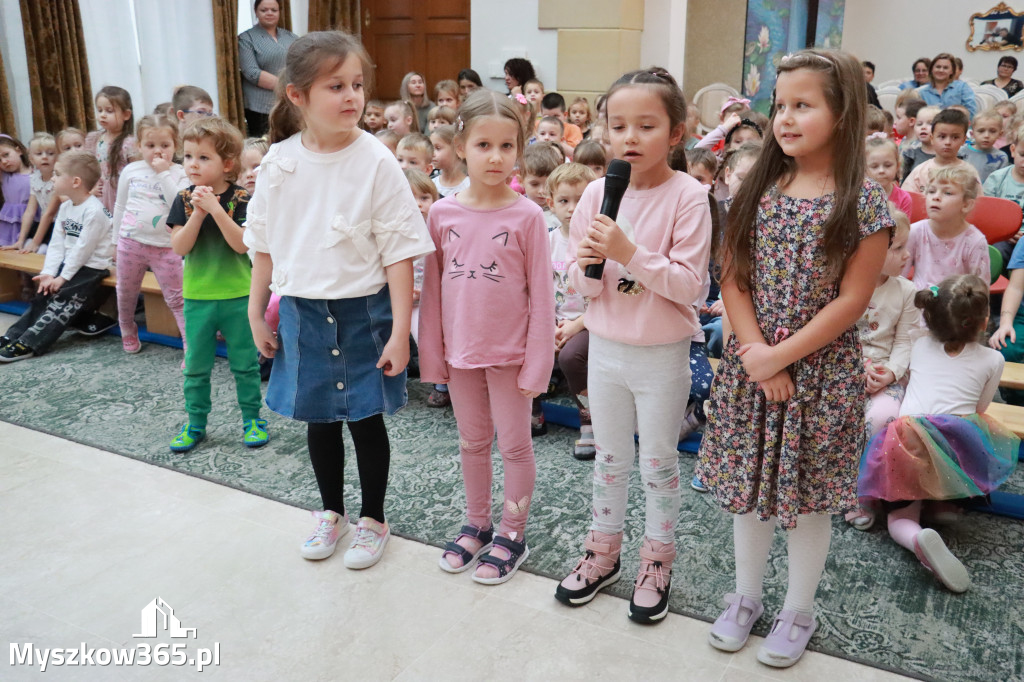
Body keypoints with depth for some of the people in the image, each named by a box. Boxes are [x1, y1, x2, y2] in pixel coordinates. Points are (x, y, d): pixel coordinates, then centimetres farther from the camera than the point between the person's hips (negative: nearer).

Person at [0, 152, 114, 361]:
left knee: (63, 301, -16)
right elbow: (57, 243, 5)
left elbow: (83, 249, -22)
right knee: (43, 294, 5)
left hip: (91, 268, -9)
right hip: (68, 265, 9)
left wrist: (63, 276, -18)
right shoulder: (65, 207, 8)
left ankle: (28, 344, -18)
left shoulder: (94, 210, -21)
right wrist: (49, 272, -7)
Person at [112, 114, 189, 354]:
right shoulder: (131, 170, 4)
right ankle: (128, 333, 40)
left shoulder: (179, 174, -3)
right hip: (131, 242, 3)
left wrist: (163, 173, -19)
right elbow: (120, 207, 14)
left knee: (176, 298, -2)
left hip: (165, 246, -3)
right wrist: (116, 240, 16)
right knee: (126, 293, 17)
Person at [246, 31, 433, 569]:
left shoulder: (376, 163, -13)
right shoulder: (279, 162, -3)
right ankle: (332, 512, 38)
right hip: (301, 309, 4)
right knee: (319, 417, 17)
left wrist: (400, 331, -15)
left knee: (365, 417, 8)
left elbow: (399, 252, -13)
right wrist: (257, 313, 9)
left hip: (362, 309, -3)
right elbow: (265, 245, 7)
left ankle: (373, 520, 30)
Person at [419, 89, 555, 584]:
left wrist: (537, 362, -11)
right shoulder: (443, 214, -3)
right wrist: (431, 353, 3)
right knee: (472, 442, 19)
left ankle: (512, 533, 27)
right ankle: (476, 524, 37)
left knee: (514, 443, 10)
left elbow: (541, 294, -10)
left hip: (509, 351, -3)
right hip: (460, 349, 4)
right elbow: (432, 288, 2)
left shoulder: (526, 216, -12)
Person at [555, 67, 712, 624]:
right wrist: (587, 267, -20)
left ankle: (657, 562, 32)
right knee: (609, 457, 19)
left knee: (658, 462, 12)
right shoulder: (597, 193, -2)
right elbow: (581, 286, 2)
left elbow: (690, 284, -20)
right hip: (605, 348, 4)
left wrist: (630, 252, -28)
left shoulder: (687, 196, -14)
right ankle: (603, 552, 37)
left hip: (662, 354, -4)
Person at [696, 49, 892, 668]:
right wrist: (756, 352, -12)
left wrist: (781, 356, -15)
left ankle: (799, 611, 31)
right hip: (749, 369, 4)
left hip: (821, 373, -3)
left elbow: (851, 300, -12)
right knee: (747, 485, 14)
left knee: (809, 496, 10)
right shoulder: (758, 188, 1)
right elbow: (733, 280, 0)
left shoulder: (865, 201, -8)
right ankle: (746, 597, 34)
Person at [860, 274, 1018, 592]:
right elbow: (978, 410, 15)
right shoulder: (992, 360, 8)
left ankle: (919, 539, -26)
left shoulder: (921, 346, 15)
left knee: (900, 520, 10)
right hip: (958, 452, -1)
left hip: (906, 447, 1)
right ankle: (943, 498, 20)